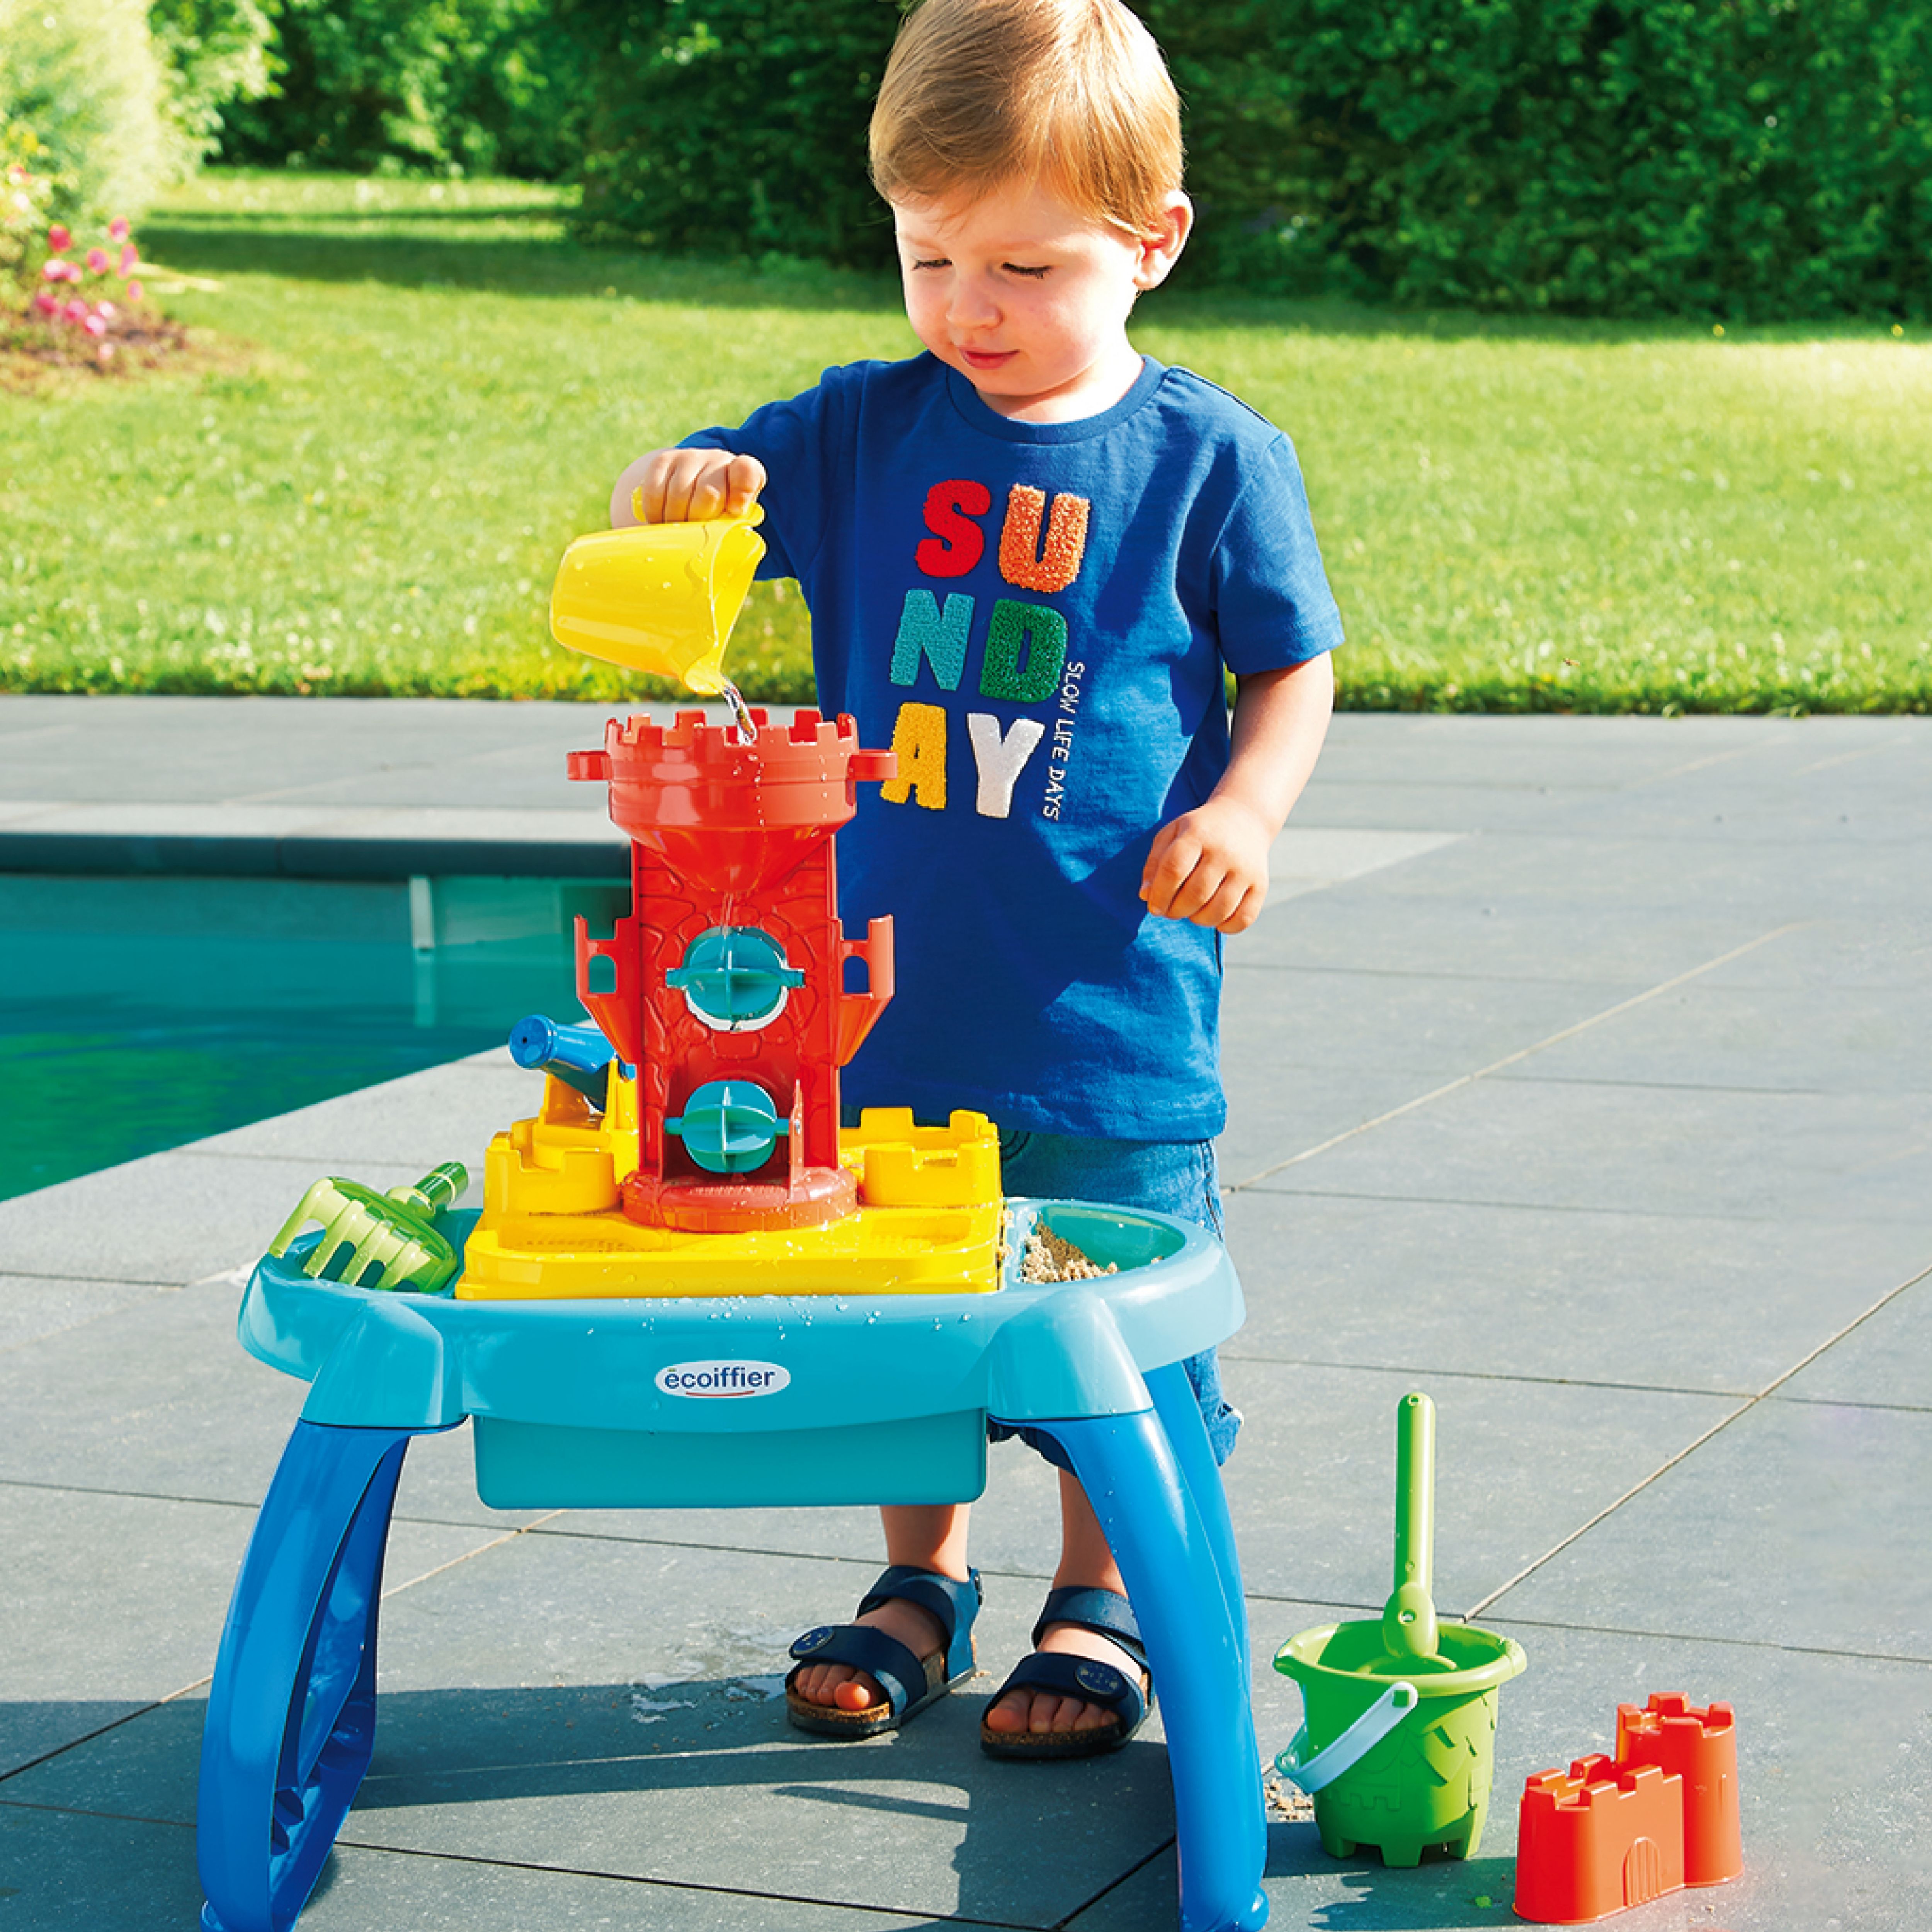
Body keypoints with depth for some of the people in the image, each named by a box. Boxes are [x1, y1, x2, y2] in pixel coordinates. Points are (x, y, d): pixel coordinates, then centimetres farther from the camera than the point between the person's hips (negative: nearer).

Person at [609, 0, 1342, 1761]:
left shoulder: (1210, 456, -4)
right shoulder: (867, 430, 2)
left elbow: (1295, 666, 4)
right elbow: (675, 504, 0)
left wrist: (1244, 812, -13)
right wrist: (676, 485, -24)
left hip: (1111, 1004, -3)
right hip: (886, 990, 3)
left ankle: (1103, 1603, 27)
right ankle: (923, 1581, 34)